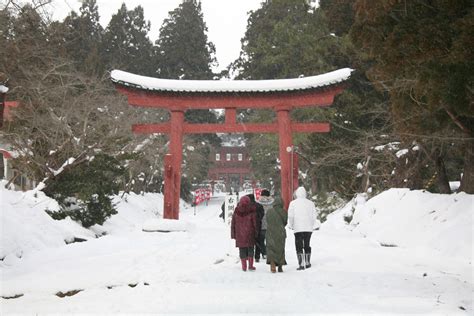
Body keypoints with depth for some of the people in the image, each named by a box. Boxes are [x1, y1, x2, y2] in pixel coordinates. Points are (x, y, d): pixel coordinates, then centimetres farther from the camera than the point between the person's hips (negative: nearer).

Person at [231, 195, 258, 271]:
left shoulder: (236, 212, -1)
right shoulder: (252, 212, -8)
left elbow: (233, 224, 3)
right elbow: (255, 224, -5)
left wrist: (233, 234, 10)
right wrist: (256, 233, 5)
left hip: (239, 235, 1)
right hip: (250, 234, -1)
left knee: (242, 250, 7)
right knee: (250, 249, 10)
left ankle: (244, 266, 9)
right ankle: (250, 266, 11)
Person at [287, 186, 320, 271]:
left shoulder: (293, 203, -4)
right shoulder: (310, 203, 4)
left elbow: (290, 216, -6)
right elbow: (314, 215, 5)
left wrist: (291, 225, 8)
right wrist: (313, 225, 13)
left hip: (298, 228, -3)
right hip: (308, 228, 3)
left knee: (299, 246, 0)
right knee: (307, 245, 17)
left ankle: (301, 264, -9)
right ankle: (307, 263, 23)